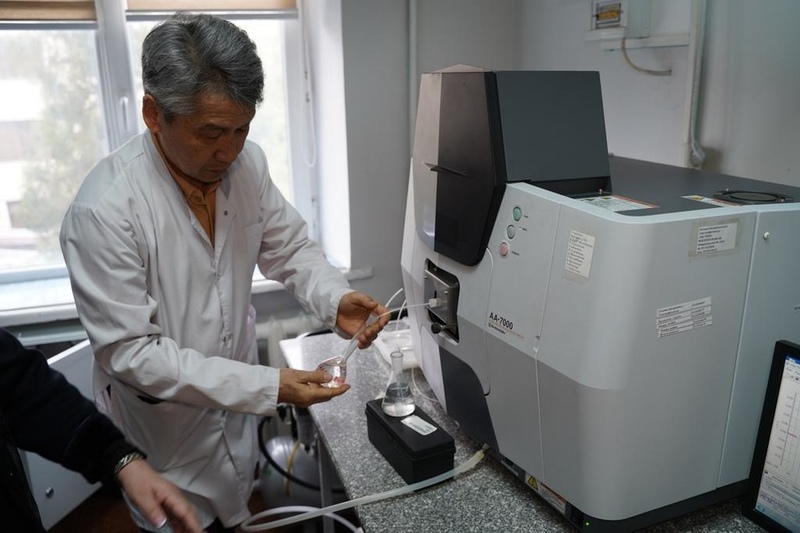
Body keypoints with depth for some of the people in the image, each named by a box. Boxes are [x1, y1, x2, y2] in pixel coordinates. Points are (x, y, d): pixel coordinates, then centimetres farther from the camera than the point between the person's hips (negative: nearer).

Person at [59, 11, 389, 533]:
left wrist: (336, 299, -20)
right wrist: (266, 387, -29)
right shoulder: (104, 209, -29)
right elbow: (132, 351, -26)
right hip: (167, 426, -4)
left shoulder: (246, 162, -13)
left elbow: (289, 246, 0)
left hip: (240, 402, 5)